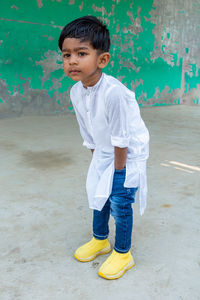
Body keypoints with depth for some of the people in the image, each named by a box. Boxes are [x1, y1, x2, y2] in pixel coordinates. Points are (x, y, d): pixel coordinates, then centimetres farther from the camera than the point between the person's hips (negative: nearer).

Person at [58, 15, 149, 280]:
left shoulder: (113, 92, -34)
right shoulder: (76, 92, -11)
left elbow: (121, 138, -26)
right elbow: (88, 133, 0)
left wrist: (118, 170, -17)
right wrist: (97, 161, 5)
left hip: (130, 152, -7)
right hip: (104, 152, 7)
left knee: (119, 202, -3)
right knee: (99, 194, 16)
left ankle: (123, 254, 20)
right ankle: (100, 240, 39)